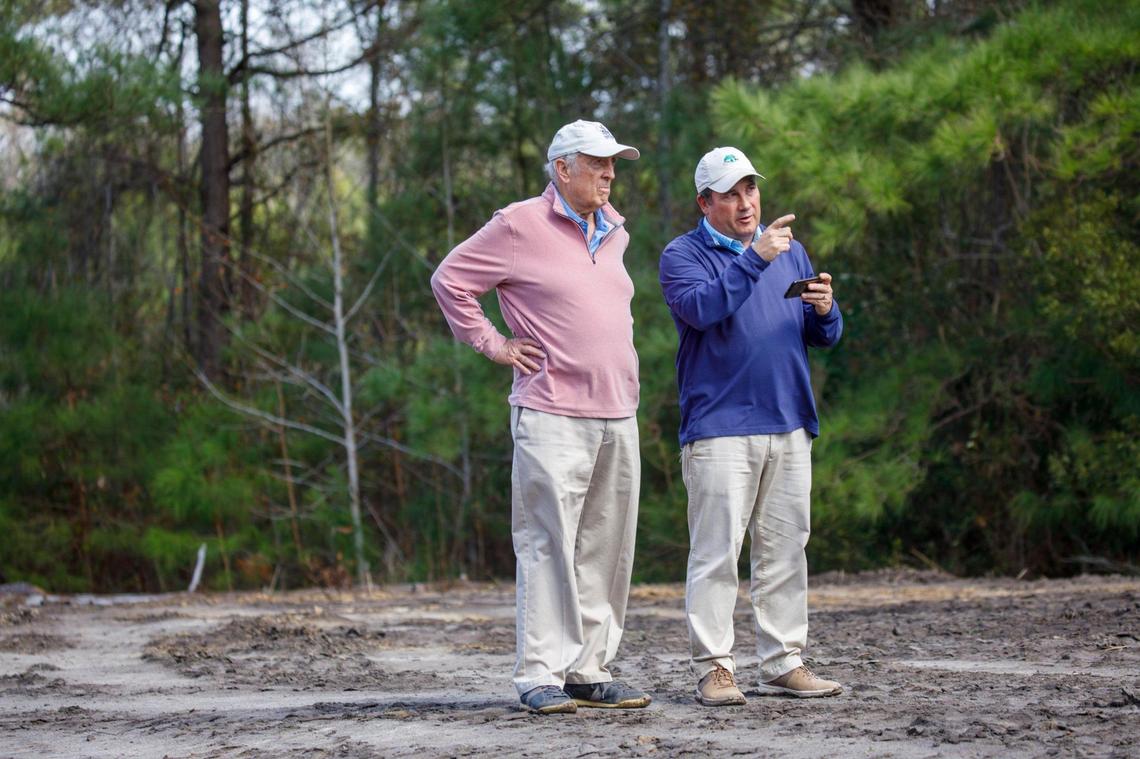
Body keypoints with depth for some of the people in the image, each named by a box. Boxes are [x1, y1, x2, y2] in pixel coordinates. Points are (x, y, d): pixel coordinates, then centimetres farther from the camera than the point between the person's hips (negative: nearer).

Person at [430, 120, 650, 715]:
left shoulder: (613, 231, 17)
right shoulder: (520, 226, -5)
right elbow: (449, 280, -2)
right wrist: (492, 344, -4)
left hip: (617, 418, 7)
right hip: (552, 416, -7)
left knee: (605, 549, 7)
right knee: (548, 546, -8)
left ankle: (589, 671, 13)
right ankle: (540, 676, -5)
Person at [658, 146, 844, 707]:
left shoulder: (790, 252, 18)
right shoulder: (683, 255, 1)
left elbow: (824, 336, 16)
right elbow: (702, 309, -19)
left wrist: (824, 310, -6)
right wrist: (754, 259, -24)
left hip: (789, 428, 5)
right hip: (719, 429, -5)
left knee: (785, 551, 6)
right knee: (716, 552, -8)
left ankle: (784, 664, 12)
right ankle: (713, 667, -5)